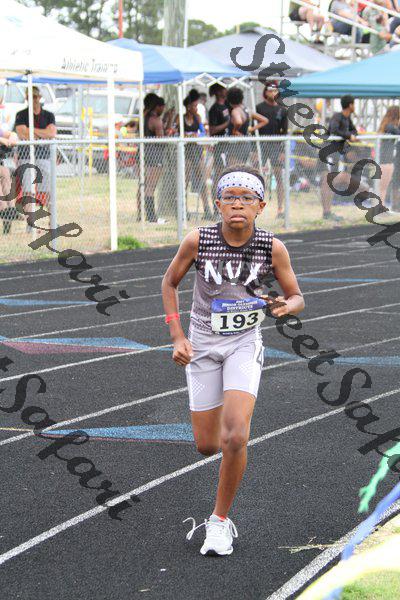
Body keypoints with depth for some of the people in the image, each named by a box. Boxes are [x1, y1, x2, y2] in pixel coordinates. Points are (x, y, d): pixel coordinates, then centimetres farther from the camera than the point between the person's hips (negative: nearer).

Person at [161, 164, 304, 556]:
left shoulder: (273, 248, -13)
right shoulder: (197, 241, -14)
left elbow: (297, 298, 0)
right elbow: (169, 283, 3)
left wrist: (286, 306, -25)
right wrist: (177, 337, -4)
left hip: (245, 343, -1)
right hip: (202, 345, 1)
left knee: (235, 438, -20)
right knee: (207, 446, 6)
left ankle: (220, 520, 0)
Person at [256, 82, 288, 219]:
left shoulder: (282, 110, 10)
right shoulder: (259, 108, 4)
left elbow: (284, 131, 9)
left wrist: (283, 151, 0)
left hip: (276, 146, 2)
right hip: (261, 145, -2)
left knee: (279, 177, -2)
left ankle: (280, 208, 1)